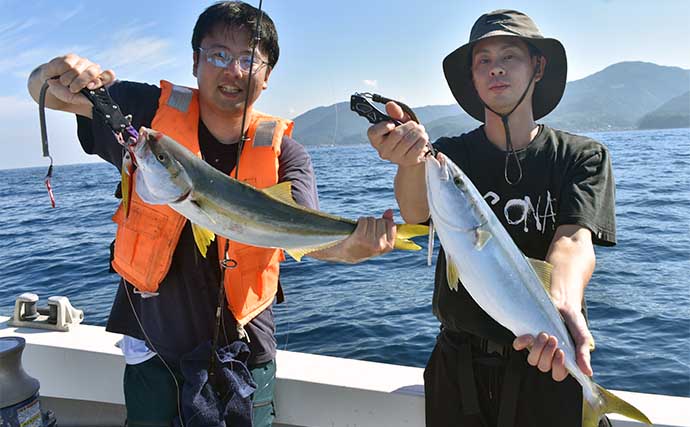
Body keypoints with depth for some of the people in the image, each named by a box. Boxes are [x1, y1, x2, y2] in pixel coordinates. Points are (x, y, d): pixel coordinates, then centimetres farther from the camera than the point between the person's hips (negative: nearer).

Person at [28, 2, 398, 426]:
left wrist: (347, 246, -51)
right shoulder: (151, 112, -7)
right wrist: (59, 75, -26)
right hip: (153, 346, 1)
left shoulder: (283, 154, -11)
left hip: (241, 348, 0)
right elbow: (42, 90, -1)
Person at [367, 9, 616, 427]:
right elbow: (417, 211, -22)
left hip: (546, 365, -1)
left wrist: (562, 304, -42)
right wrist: (411, 159, -45)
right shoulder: (451, 153, -2)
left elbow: (574, 241, -20)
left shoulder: (582, 156, -4)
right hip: (458, 365, 1)